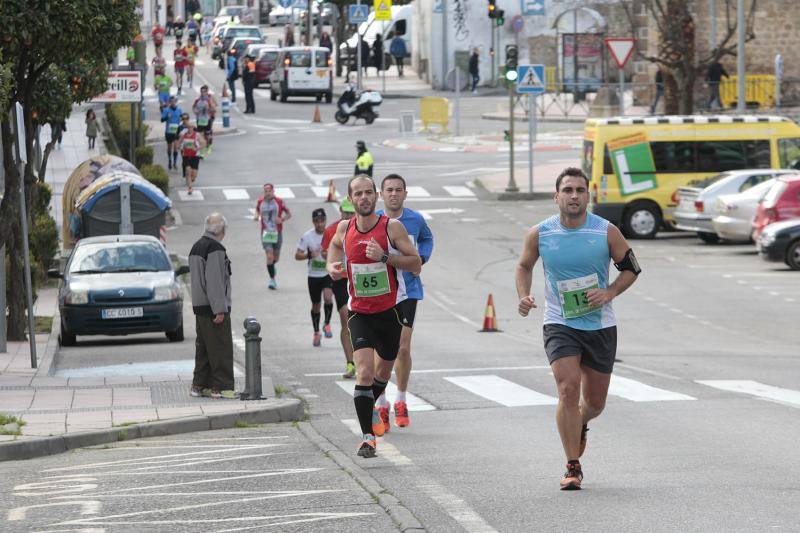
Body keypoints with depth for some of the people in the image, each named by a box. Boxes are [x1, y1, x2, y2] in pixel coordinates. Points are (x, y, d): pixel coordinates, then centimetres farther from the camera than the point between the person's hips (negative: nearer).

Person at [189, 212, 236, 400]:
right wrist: (220, 309, -20)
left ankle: (200, 385, 16)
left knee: (203, 347, 14)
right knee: (221, 348, -7)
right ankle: (221, 387, -9)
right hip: (214, 307, -10)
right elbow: (215, 281, -21)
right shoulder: (215, 249, -15)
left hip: (199, 306, 10)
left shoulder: (196, 247, 15)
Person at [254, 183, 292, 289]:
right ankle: (272, 279, -6)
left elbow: (289, 214, 3)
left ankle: (272, 266, 48)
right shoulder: (260, 202, 0)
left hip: (277, 232, 0)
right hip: (265, 232, 0)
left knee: (276, 257, 12)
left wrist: (282, 219, -17)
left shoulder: (279, 202, -5)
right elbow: (257, 210, 20)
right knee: (269, 256, -14)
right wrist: (256, 216, -2)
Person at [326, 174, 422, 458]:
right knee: (364, 373, -17)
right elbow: (335, 244, 22)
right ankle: (368, 436, -15)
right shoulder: (344, 228, -3)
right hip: (359, 313, 0)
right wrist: (332, 266, 3)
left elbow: (416, 264, -11)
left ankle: (370, 408, 49)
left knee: (383, 372, 18)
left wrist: (385, 256, -24)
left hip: (390, 310, 0)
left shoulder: (391, 227, -12)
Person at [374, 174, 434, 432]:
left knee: (403, 349, -3)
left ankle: (401, 401, 16)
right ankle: (381, 404, 12)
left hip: (407, 291, 1)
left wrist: (421, 258, 4)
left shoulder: (415, 220, 0)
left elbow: (427, 239, 22)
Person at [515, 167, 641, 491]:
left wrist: (609, 293, -12)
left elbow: (630, 267, 5)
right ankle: (572, 468, -11)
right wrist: (524, 296, -4)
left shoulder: (607, 232, -8)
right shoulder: (539, 234, -5)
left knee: (595, 402, 10)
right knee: (568, 390, -19)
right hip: (559, 324, -1)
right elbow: (525, 266, 13)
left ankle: (580, 424, 48)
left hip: (600, 325, 1)